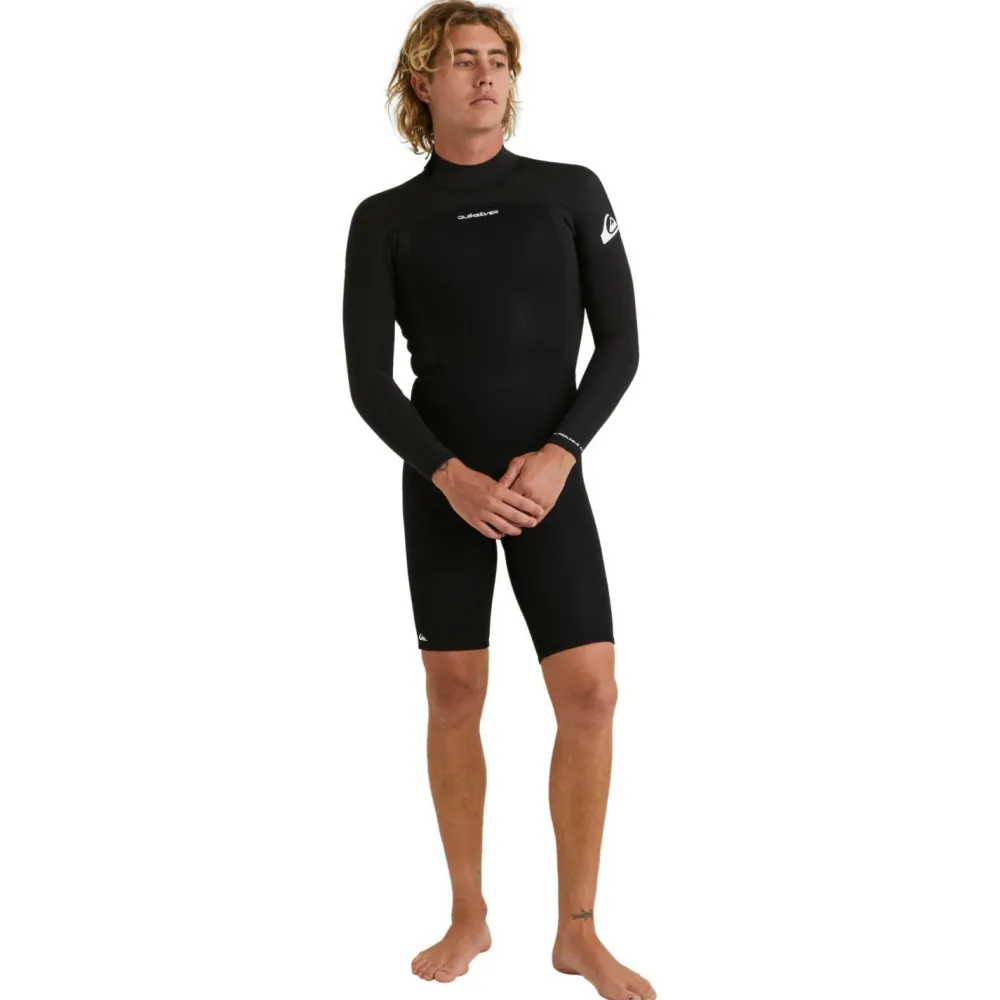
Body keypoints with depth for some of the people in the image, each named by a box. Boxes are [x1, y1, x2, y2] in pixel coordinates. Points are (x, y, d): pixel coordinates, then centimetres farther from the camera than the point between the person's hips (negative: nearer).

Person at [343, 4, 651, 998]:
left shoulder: (572, 191, 3)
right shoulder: (385, 219, 2)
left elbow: (620, 344, 1)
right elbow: (369, 382, -1)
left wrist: (558, 455, -12)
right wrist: (451, 476, -14)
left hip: (548, 478, 0)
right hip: (441, 485, 0)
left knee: (591, 692, -6)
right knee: (453, 693, 3)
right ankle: (468, 917, 18)